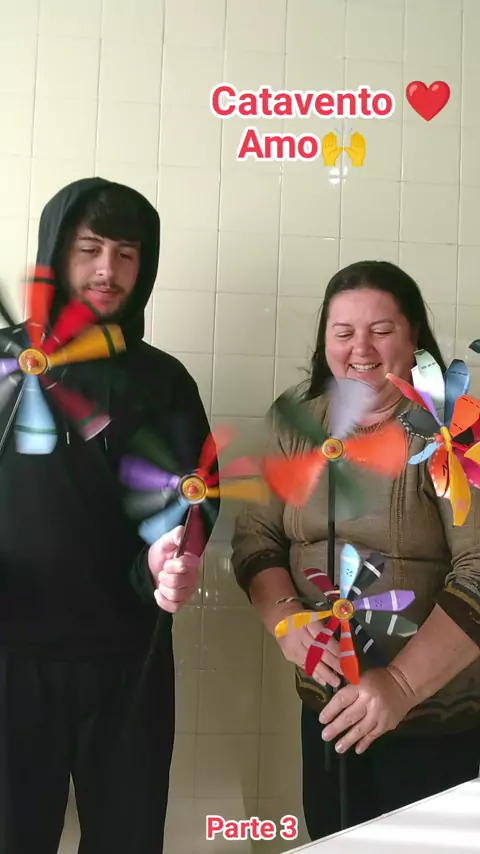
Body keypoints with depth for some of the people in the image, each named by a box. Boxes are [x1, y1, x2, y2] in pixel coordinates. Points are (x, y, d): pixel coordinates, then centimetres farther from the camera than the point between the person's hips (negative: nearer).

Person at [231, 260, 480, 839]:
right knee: (331, 843, 20)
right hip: (326, 709, 4)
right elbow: (255, 537, 0)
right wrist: (287, 619, -18)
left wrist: (402, 683, -29)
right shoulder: (297, 426, 0)